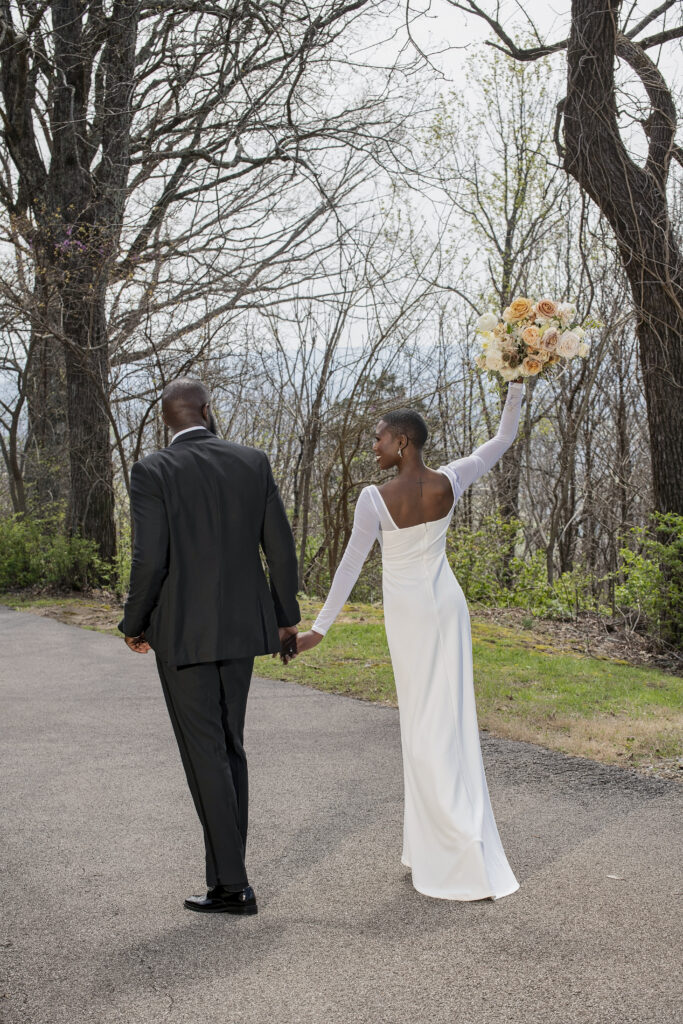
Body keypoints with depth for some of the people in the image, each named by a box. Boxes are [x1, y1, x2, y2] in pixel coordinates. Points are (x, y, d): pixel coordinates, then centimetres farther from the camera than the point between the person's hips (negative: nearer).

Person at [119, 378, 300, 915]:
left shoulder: (152, 472, -10)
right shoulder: (253, 462, 2)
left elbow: (150, 561, -15)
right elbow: (281, 548, 1)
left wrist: (134, 625, 1)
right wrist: (286, 616, 13)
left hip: (182, 633, -5)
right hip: (240, 627, 5)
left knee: (206, 756, 2)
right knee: (229, 748, 17)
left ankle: (232, 885, 5)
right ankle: (228, 870, 22)